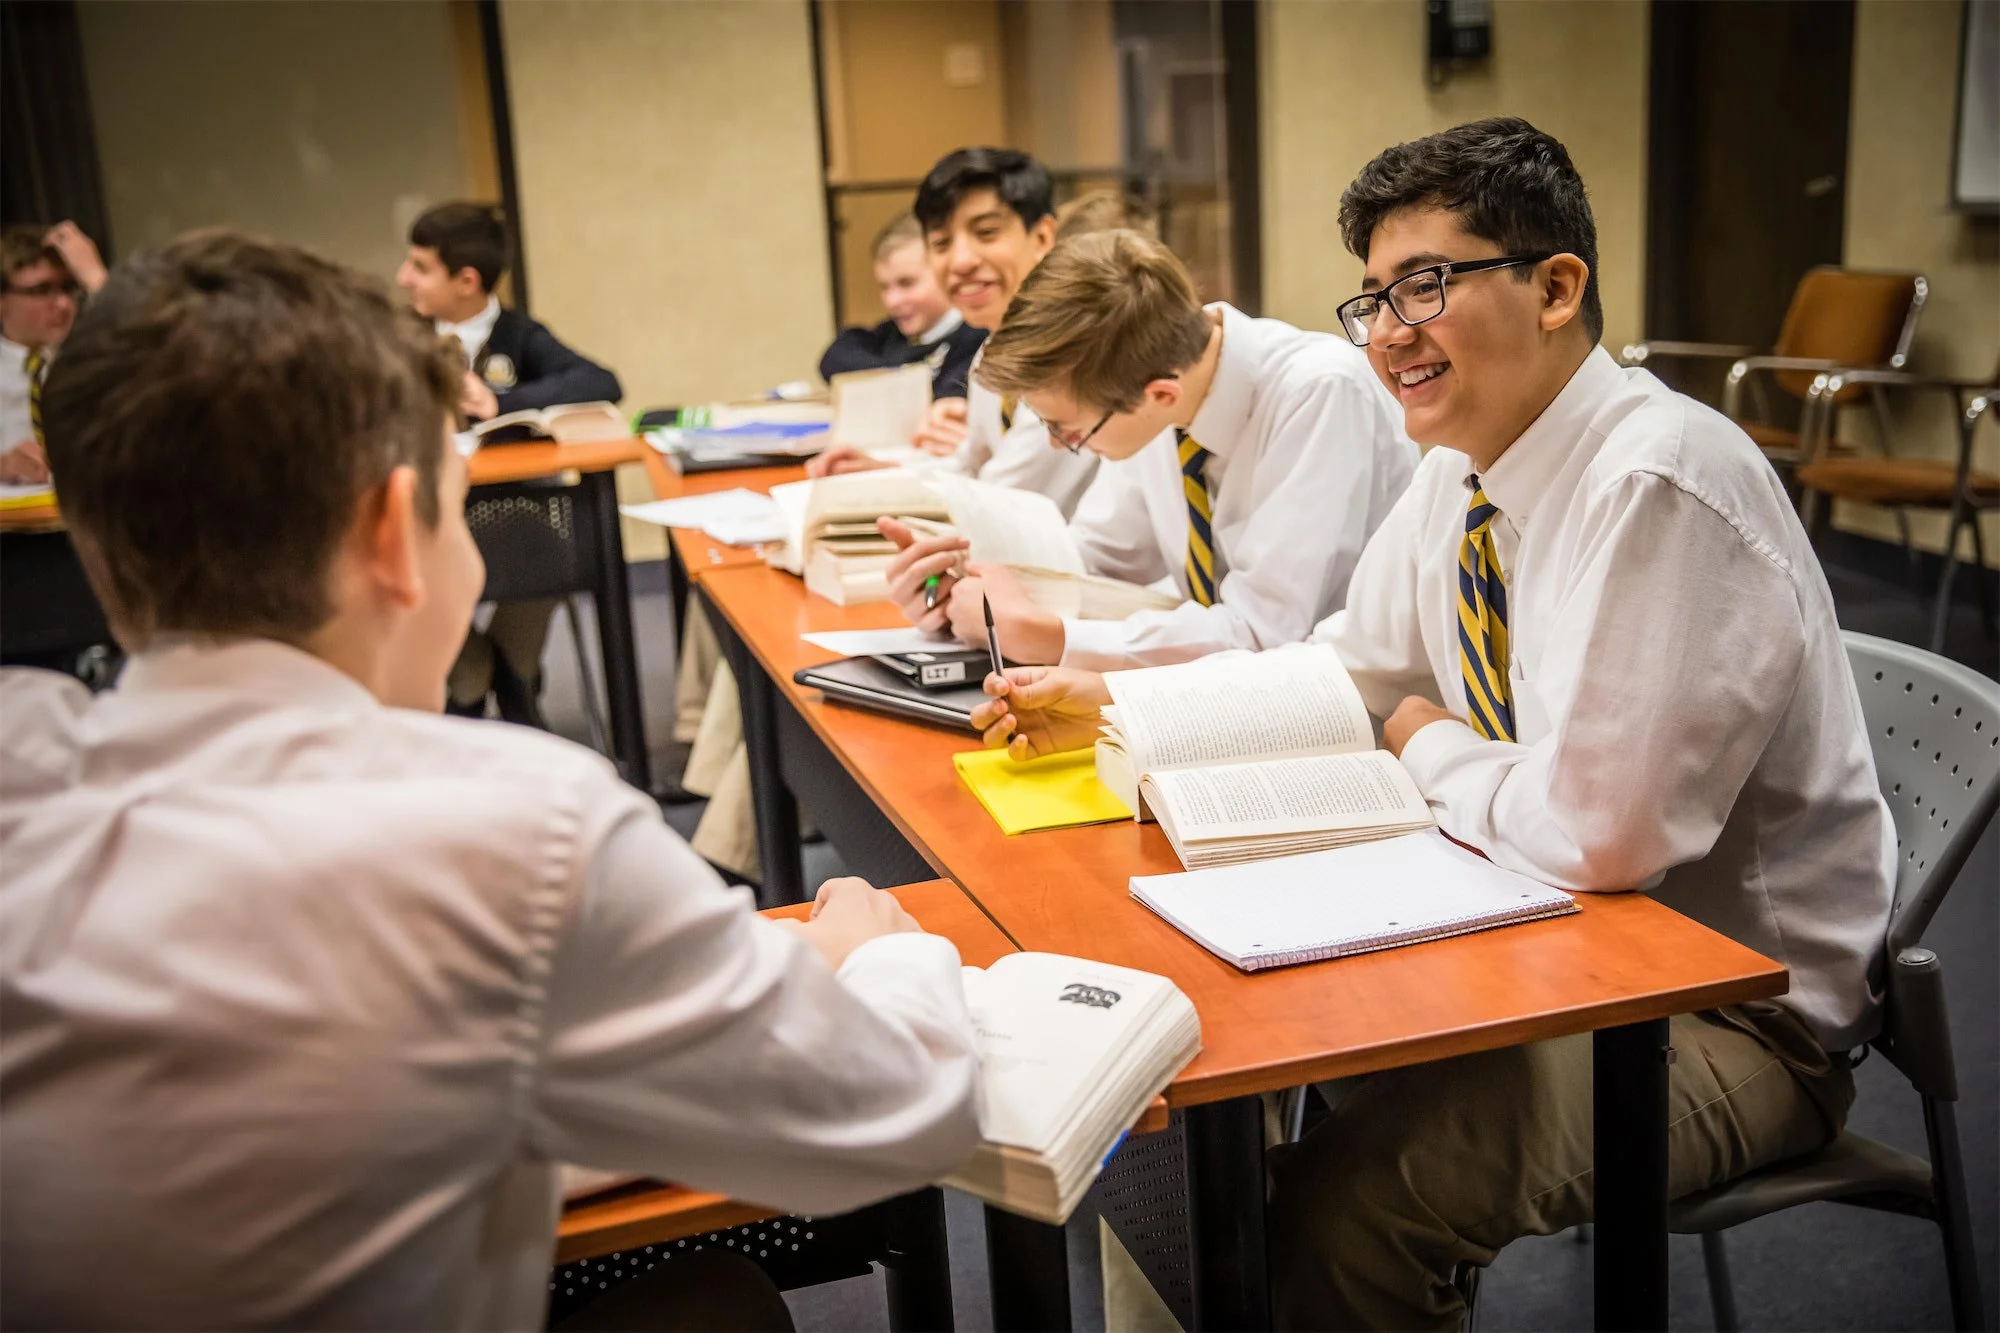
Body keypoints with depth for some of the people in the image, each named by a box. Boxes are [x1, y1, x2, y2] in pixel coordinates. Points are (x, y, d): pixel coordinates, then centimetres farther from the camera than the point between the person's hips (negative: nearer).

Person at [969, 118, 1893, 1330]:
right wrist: (1107, 704, 0)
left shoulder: (1661, 486, -27)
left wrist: (1429, 750, -11)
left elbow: (1598, 831, -30)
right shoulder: (1459, 475, 1)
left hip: (1738, 1006, -8)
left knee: (1346, 1205, -25)